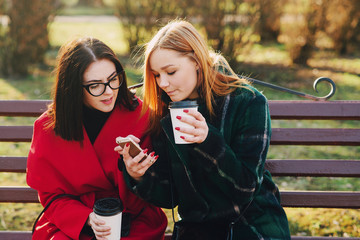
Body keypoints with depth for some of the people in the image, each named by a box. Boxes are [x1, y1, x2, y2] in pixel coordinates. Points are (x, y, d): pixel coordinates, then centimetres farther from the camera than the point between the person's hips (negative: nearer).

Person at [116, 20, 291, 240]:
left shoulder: (248, 102, -10)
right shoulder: (165, 116, 1)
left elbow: (245, 188, -14)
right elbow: (169, 196, 2)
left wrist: (209, 141, -27)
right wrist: (140, 178, -19)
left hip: (254, 220, -1)